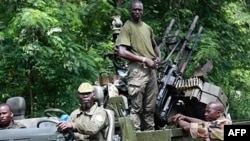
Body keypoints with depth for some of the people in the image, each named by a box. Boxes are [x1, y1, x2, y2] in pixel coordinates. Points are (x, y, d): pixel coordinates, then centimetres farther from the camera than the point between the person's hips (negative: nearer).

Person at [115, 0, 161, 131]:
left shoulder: (147, 28, 16)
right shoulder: (127, 27, -4)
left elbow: (154, 46, 32)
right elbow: (122, 52, -14)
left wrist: (158, 57, 10)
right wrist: (144, 59, -13)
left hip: (151, 70, 7)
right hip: (137, 70, -7)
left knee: (150, 107, 12)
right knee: (136, 107, -6)